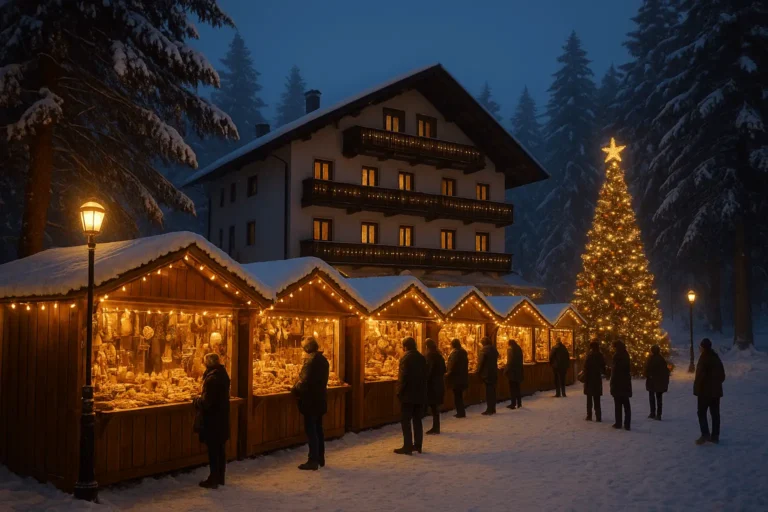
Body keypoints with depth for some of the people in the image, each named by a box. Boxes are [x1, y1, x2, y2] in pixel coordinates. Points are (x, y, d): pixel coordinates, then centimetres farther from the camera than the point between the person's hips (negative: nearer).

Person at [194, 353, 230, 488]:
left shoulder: (212, 378, -22)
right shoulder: (223, 375, 6)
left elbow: (206, 402, -23)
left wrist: (196, 400, -3)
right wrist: (201, 399, 12)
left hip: (211, 420, -9)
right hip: (222, 418, 9)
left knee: (213, 450, 0)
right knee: (220, 448, 16)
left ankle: (214, 480, 7)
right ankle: (220, 478, 25)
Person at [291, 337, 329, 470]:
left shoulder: (310, 360, -19)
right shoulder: (323, 359, 8)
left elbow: (304, 381, -22)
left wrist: (295, 390, -5)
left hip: (310, 400, -9)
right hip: (320, 398, 9)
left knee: (311, 430, -2)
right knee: (318, 429, 16)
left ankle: (313, 461, 1)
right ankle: (320, 459, 23)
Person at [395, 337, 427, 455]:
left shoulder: (405, 358, -14)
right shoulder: (422, 358, 6)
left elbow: (403, 377, -17)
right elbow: (425, 376, 8)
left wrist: (399, 392, -7)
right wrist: (422, 390, 15)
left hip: (408, 395, -7)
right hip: (420, 394, 7)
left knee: (405, 421, -1)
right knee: (417, 420, 14)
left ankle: (407, 447, -4)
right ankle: (418, 445, 17)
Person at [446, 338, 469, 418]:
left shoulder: (455, 353, -17)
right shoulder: (463, 352, 8)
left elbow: (453, 365, -21)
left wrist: (448, 373, -8)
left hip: (456, 378, -9)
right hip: (463, 377, 9)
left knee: (457, 396, -1)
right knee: (459, 396, 16)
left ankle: (461, 412, 1)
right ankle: (461, 412, 20)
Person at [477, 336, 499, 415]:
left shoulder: (484, 350, -15)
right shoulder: (494, 349, 8)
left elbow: (480, 362, -14)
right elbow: (496, 360, 14)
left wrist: (478, 372, -5)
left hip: (487, 373, -7)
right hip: (494, 373, 7)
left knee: (488, 391, -3)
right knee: (493, 391, 12)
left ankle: (489, 409, -2)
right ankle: (493, 409, 17)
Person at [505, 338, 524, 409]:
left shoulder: (510, 349, -12)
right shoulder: (519, 349, 9)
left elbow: (509, 361, -17)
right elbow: (521, 360, 12)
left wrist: (506, 370, -11)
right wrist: (520, 369, 16)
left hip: (512, 371, -7)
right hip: (519, 371, 7)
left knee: (512, 388, -1)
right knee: (517, 387, 16)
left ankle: (513, 404, -1)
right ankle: (519, 403, 19)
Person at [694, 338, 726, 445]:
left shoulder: (704, 357, -13)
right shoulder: (716, 357, 12)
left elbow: (700, 375, -19)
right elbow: (722, 375, 17)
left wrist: (696, 388, -11)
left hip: (705, 390, -7)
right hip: (716, 390, 8)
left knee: (702, 412, -3)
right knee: (715, 413, 8)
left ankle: (705, 434, -13)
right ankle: (715, 436, 10)